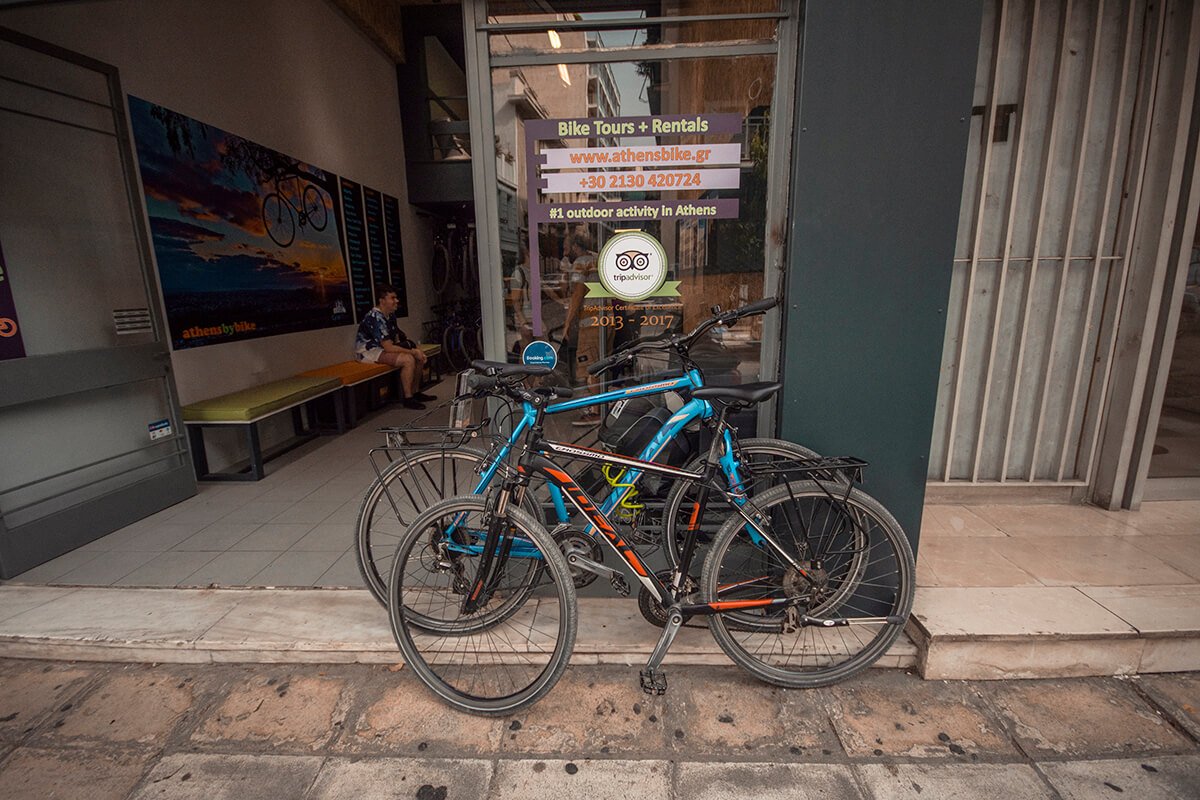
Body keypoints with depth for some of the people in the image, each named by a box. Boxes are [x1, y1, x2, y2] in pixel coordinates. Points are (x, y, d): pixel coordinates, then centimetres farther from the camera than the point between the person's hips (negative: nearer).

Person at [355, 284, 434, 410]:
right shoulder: (376, 318, -23)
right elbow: (388, 348, -27)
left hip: (383, 348, 9)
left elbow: (395, 339, 10)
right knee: (408, 359, -28)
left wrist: (415, 350, -6)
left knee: (419, 356, 0)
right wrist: (412, 352, -19)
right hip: (368, 351, -9)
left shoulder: (390, 315, 6)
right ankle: (408, 398, -18)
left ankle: (415, 392, 9)